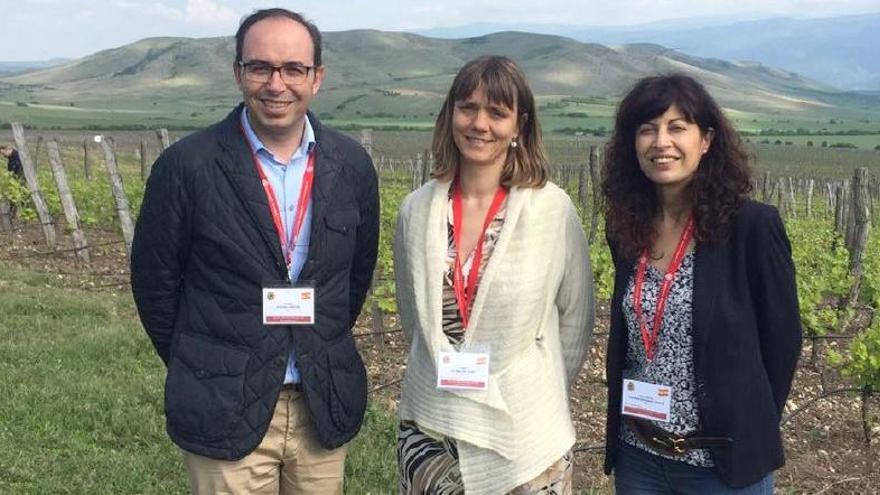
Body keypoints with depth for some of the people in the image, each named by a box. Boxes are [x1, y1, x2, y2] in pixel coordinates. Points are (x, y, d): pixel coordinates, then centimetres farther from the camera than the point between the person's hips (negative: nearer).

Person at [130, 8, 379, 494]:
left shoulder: (352, 165, 0)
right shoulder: (186, 165, -10)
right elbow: (154, 279, 0)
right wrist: (197, 369, 7)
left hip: (325, 406, 3)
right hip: (224, 412, -3)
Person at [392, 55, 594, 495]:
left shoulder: (554, 209, -8)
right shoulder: (416, 209, -2)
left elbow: (576, 321, 1)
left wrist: (536, 396, 3)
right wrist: (445, 378, 11)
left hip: (526, 438, -2)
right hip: (429, 432, 2)